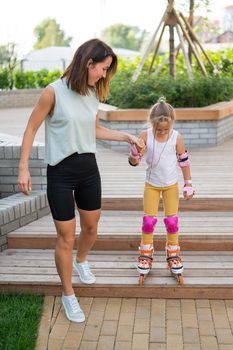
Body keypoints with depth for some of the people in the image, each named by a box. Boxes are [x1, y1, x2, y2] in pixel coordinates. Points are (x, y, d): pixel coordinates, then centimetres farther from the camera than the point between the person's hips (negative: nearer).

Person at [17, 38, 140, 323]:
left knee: (91, 227, 19)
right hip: (60, 173, -6)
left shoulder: (93, 94, 2)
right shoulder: (54, 92, -16)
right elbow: (31, 129, -8)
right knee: (66, 237, 2)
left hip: (89, 168, 6)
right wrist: (24, 168, -10)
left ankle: (81, 261, 51)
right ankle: (68, 295, 21)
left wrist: (125, 136, 13)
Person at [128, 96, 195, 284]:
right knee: (148, 221, 4)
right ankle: (146, 256, 22)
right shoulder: (145, 136, -17)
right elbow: (134, 161, -15)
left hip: (171, 185, 0)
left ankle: (174, 256, 24)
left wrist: (188, 184, -1)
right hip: (151, 185, 0)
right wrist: (134, 154, -38)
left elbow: (184, 161, -4)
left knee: (172, 221, 5)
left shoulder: (177, 138, -16)